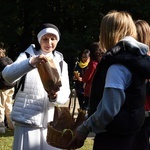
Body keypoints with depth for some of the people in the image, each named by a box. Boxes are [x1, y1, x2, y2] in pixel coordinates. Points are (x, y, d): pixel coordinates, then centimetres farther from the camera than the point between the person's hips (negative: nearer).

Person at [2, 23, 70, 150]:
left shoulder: (61, 63, 12)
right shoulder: (27, 56, 0)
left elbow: (65, 94, 2)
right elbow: (7, 75, -19)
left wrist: (55, 96, -22)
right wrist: (31, 62, -36)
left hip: (51, 123, 3)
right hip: (27, 122, -3)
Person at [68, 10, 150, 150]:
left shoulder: (118, 65, -21)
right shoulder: (134, 57, 9)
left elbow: (109, 108, -25)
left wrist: (83, 129, -13)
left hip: (113, 136, -9)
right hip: (125, 133, 9)